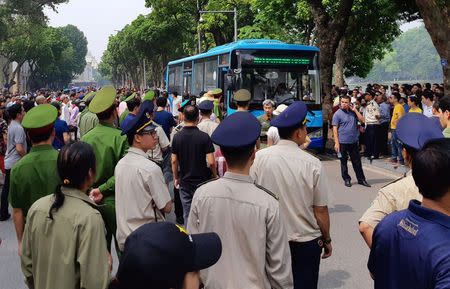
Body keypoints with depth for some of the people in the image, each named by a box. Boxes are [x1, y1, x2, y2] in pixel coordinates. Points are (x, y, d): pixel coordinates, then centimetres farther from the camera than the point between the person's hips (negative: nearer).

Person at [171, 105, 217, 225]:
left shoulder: (177, 137, -4)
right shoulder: (204, 137, -12)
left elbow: (174, 161, 1)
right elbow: (211, 162, -13)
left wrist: (176, 178, 14)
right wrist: (215, 176, 4)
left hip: (185, 182, 2)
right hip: (202, 180, -2)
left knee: (187, 214, 11)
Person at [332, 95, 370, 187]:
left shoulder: (353, 112, 9)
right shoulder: (337, 114, -4)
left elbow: (363, 120, 1)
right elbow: (335, 129, -7)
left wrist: (355, 110, -3)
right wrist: (336, 143, -13)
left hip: (353, 142, 4)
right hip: (343, 142, -3)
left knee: (357, 161, 9)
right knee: (343, 162, 7)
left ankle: (361, 179, 17)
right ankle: (346, 179, 20)